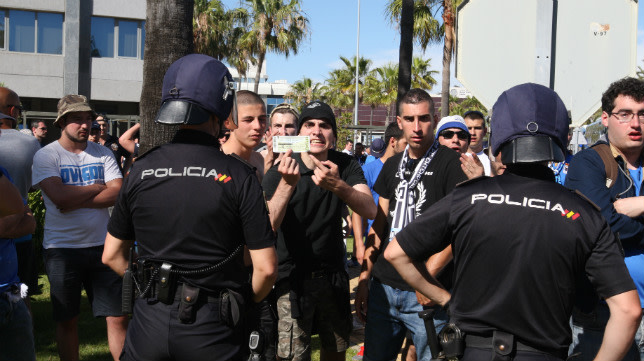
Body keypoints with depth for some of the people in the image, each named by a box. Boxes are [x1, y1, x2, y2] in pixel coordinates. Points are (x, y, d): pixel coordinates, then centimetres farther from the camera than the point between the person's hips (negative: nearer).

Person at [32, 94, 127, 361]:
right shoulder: (45, 155, -2)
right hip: (62, 248, -2)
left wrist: (76, 201, -14)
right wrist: (99, 187, -6)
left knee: (118, 316, 2)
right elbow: (60, 197, -17)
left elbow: (119, 194, -5)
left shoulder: (103, 153, 6)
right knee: (67, 319, 12)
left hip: (102, 245, 2)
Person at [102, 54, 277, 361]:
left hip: (149, 321, 3)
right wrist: (246, 302, 7)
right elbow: (266, 268, -11)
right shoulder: (239, 176, -12)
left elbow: (111, 255, 7)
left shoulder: (141, 170, -2)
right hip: (211, 327, -2)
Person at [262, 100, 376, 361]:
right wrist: (287, 184, -41)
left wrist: (337, 186, -40)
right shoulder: (279, 173, -13)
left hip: (333, 274, 4)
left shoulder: (345, 166, -4)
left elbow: (370, 210, -21)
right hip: (292, 278, -3)